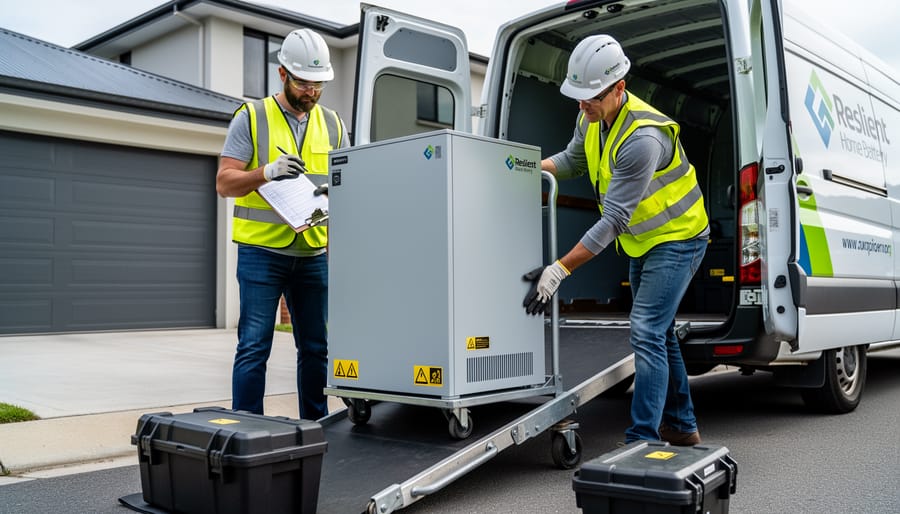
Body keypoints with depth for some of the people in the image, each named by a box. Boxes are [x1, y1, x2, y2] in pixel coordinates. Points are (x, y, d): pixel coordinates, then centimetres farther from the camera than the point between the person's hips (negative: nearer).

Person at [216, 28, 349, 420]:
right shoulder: (251, 118, 0)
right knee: (254, 347, -4)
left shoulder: (332, 125, 12)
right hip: (261, 251, -4)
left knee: (315, 348, 9)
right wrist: (266, 172, -23)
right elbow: (224, 182, -5)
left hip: (313, 253, 4)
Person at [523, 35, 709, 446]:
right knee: (657, 332, 16)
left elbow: (613, 220, -34)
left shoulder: (643, 137, -34)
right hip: (644, 240, 9)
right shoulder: (592, 118, -6)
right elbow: (573, 159, 14)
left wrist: (559, 271, -35)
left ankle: (642, 440, -13)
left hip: (677, 238, -9)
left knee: (646, 332, -17)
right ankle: (681, 424, 30)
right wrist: (533, 166, -8)